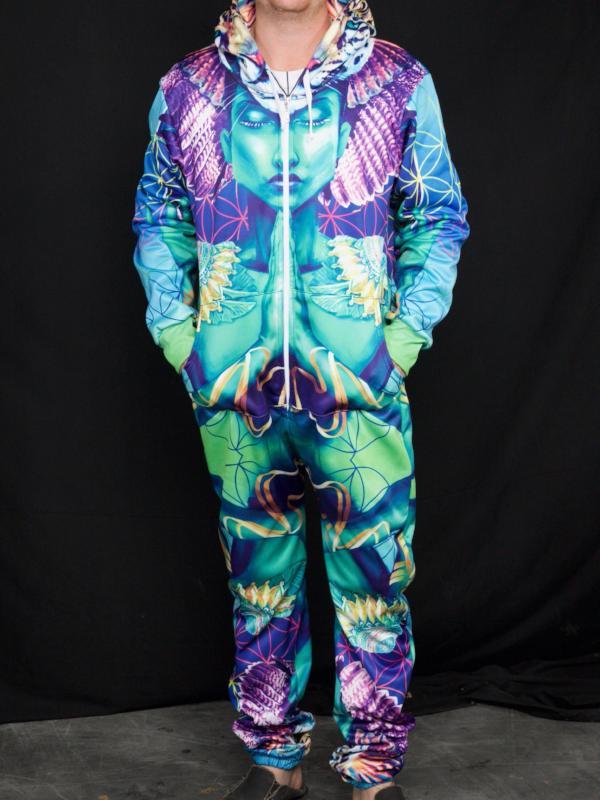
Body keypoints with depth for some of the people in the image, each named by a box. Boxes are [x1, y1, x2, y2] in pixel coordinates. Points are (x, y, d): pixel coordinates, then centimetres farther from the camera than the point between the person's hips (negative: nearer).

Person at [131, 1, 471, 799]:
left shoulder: (400, 83, 0)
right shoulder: (187, 88, 4)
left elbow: (439, 216, 7)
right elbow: (158, 218, 14)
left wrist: (406, 333, -3)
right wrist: (176, 334, 4)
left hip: (361, 391, -1)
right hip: (233, 394, 2)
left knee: (373, 579, 4)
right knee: (259, 580, 14)